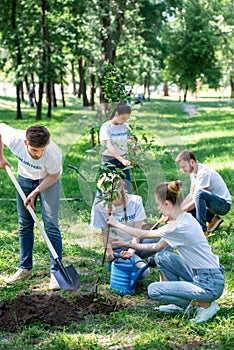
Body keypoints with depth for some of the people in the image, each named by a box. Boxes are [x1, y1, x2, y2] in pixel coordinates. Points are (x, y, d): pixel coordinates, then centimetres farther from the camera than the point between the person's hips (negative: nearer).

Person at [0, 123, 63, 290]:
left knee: (51, 225, -10)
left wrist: (36, 192, -21)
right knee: (24, 225, 7)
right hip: (25, 178, 3)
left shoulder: (54, 154, -39)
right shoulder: (14, 139, -34)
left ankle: (56, 272, -4)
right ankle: (25, 268, 18)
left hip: (48, 181, -3)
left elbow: (54, 176, -17)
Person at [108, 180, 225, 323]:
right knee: (161, 256, 14)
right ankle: (182, 304, 17)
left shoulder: (179, 226, -23)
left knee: (153, 290, -8)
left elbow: (144, 234, -9)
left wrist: (117, 224, 4)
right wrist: (127, 244, 15)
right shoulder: (183, 218, 6)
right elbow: (157, 247, 14)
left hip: (210, 284, -9)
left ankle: (204, 304, -1)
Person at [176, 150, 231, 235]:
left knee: (199, 193, -36)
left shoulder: (203, 173, -24)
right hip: (212, 202, 10)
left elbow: (196, 198, -26)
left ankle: (202, 229, -28)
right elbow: (191, 195, 10)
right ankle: (212, 219, 6)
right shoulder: (193, 172, 4)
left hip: (224, 204, -10)